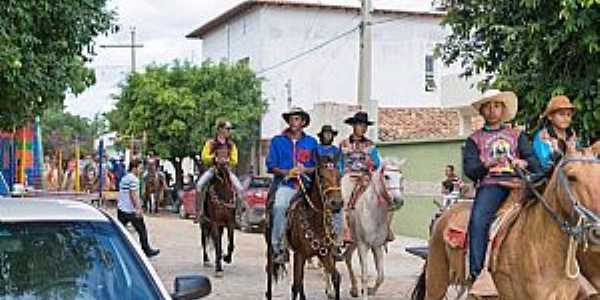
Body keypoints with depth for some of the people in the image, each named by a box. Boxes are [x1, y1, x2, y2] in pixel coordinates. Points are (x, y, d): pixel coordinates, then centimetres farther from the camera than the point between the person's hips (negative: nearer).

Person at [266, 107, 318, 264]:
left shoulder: (311, 142, 14)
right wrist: (287, 172, -9)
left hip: (306, 184, 2)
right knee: (279, 207, -30)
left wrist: (304, 170, -7)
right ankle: (278, 247, -25)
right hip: (285, 184, -2)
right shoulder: (277, 141, 11)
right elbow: (271, 166, 7)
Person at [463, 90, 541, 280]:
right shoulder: (475, 140, 20)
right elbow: (469, 169, 7)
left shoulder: (517, 135, 25)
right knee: (478, 220, -31)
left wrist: (524, 163, -13)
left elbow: (531, 159, 11)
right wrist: (486, 165, -15)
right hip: (490, 185, -1)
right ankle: (477, 272, -31)